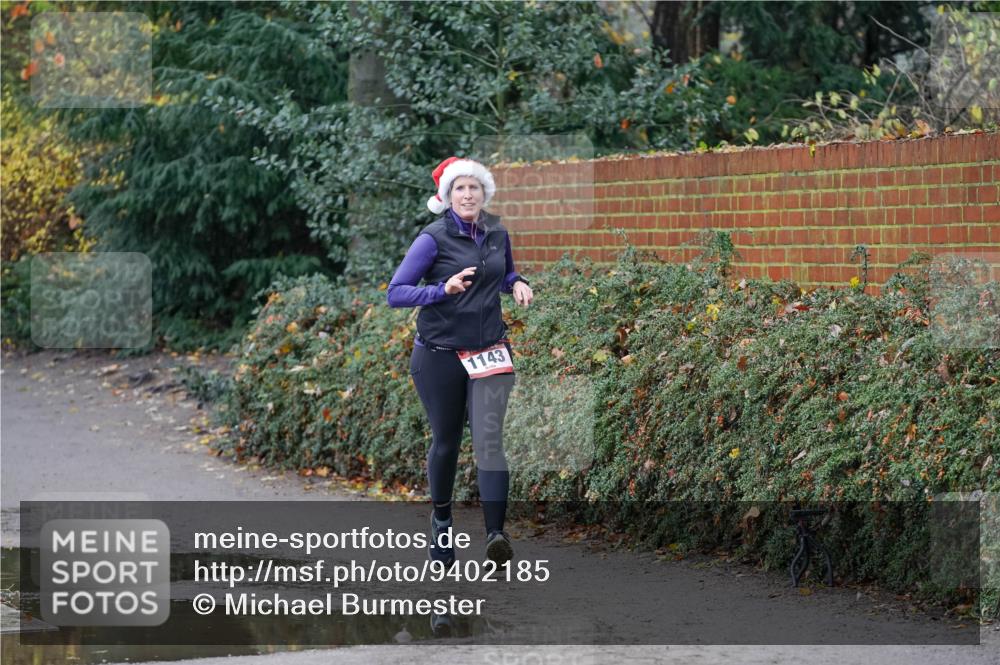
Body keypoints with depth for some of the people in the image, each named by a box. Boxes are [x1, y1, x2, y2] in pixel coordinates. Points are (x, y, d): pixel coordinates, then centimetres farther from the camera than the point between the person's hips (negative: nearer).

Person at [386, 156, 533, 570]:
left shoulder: (496, 233, 5)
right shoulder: (434, 238, -9)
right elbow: (395, 293, -12)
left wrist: (517, 284, 2)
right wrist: (443, 290, -25)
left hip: (489, 351, 2)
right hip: (439, 354, -2)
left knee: (489, 437, -13)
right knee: (446, 441, 10)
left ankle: (496, 535, -21)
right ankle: (441, 520, 35)